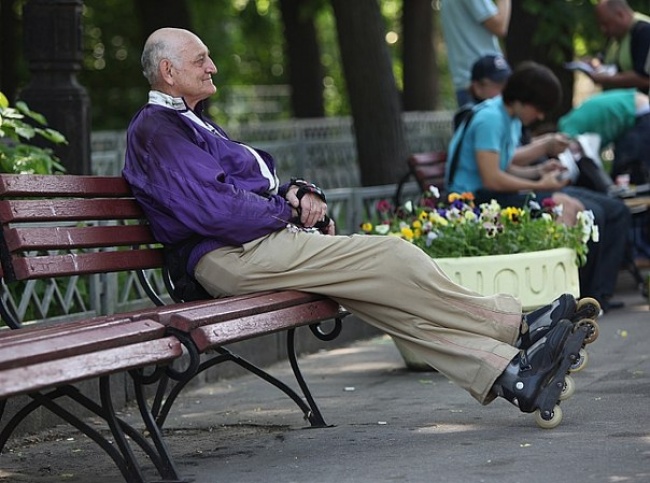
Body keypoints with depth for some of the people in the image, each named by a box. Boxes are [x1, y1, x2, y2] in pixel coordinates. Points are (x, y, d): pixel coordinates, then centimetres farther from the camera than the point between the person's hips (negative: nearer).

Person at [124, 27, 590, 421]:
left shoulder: (192, 121, 26)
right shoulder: (155, 130, -8)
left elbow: (254, 187, 27)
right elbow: (214, 210, -20)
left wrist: (300, 192, 4)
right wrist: (289, 210, -6)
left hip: (267, 239, 10)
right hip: (234, 257, -10)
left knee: (393, 295, -4)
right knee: (393, 258, -15)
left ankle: (508, 374, -11)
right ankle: (513, 325, -6)